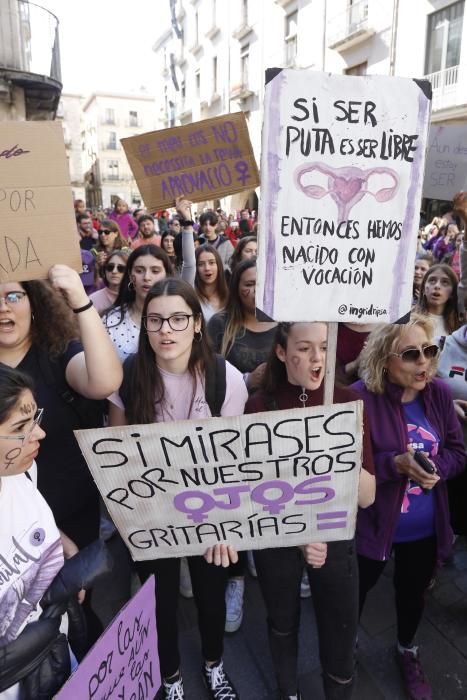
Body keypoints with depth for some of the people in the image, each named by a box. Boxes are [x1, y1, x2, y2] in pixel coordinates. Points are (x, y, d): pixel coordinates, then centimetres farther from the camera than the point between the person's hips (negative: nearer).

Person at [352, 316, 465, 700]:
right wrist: (395, 464, -31)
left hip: (426, 527, 4)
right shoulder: (361, 398, -25)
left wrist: (436, 468, -20)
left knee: (413, 592, 28)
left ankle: (408, 652, 57)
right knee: (355, 591, 20)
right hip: (372, 523, -4)